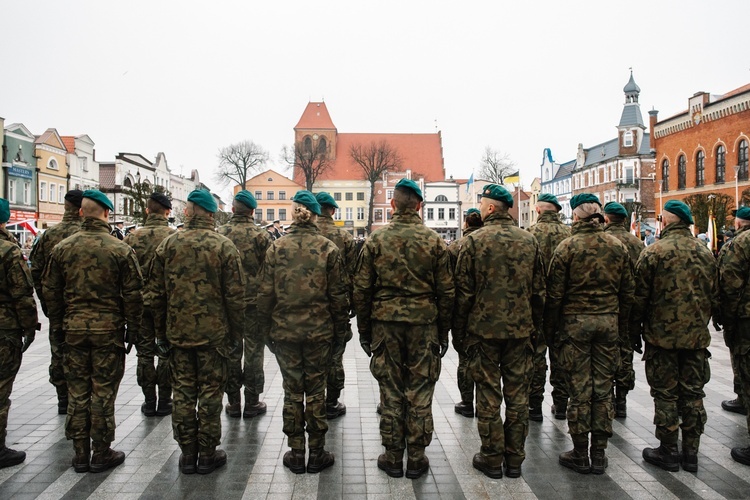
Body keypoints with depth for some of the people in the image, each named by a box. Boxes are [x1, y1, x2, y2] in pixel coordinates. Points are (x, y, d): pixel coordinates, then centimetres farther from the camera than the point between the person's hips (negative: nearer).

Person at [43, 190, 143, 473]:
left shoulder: (62, 248, 1)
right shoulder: (121, 250, -9)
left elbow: (50, 291, 6)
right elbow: (132, 293, -8)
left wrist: (57, 327, 16)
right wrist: (133, 327, 3)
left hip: (73, 330, 3)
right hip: (109, 330, -3)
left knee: (77, 392, 12)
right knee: (103, 393, 5)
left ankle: (80, 455, 21)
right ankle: (101, 455, 15)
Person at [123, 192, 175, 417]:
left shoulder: (134, 237, -3)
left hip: (141, 303, 2)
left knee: (145, 353, 11)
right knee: (166, 353, 9)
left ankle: (149, 401, 17)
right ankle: (164, 401, 15)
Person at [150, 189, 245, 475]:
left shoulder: (168, 245, 0)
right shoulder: (224, 246, -7)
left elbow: (156, 293, 4)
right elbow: (235, 296, -8)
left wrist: (160, 332, 13)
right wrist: (236, 335, 1)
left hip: (177, 332, 3)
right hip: (213, 333, -2)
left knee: (183, 393, 12)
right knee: (210, 393, 7)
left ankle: (187, 454, 22)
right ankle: (207, 455, 16)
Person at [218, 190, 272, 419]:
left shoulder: (219, 234, -3)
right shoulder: (261, 236, -9)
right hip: (254, 302, -2)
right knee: (253, 352, 8)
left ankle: (233, 403, 20)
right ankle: (252, 402, 15)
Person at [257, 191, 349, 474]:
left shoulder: (276, 248, -2)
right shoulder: (328, 248, -5)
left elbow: (265, 294, 0)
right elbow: (338, 295, -4)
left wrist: (267, 331, 10)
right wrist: (341, 331, 5)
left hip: (284, 331, 1)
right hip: (319, 331, -1)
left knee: (292, 392, 11)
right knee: (315, 391, 9)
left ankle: (296, 453, 20)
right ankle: (316, 454, 18)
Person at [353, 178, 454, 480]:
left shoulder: (376, 240, -2)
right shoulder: (434, 241, -1)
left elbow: (361, 290, 0)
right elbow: (446, 292, 0)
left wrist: (364, 330, 9)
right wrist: (443, 332, 9)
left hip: (385, 323, 0)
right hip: (424, 324, 0)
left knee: (391, 392, 9)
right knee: (420, 393, 9)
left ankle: (393, 457, 19)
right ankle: (416, 459, 18)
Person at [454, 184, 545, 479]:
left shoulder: (474, 241, -8)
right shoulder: (529, 241, 5)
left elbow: (463, 293, -8)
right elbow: (539, 291, 8)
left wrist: (458, 333, 1)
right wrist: (535, 329, 16)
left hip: (483, 330, -3)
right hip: (520, 331, 4)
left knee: (488, 394, 6)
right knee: (517, 394, 11)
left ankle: (492, 459, 15)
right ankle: (515, 459, 20)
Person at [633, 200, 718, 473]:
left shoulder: (654, 252, -12)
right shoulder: (705, 252, 5)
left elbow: (640, 297, -9)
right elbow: (715, 295, 11)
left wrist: (635, 331, 1)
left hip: (662, 335, -4)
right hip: (697, 336, 5)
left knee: (665, 394, 5)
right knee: (693, 393, 12)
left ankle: (668, 452, 14)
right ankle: (691, 452, 21)